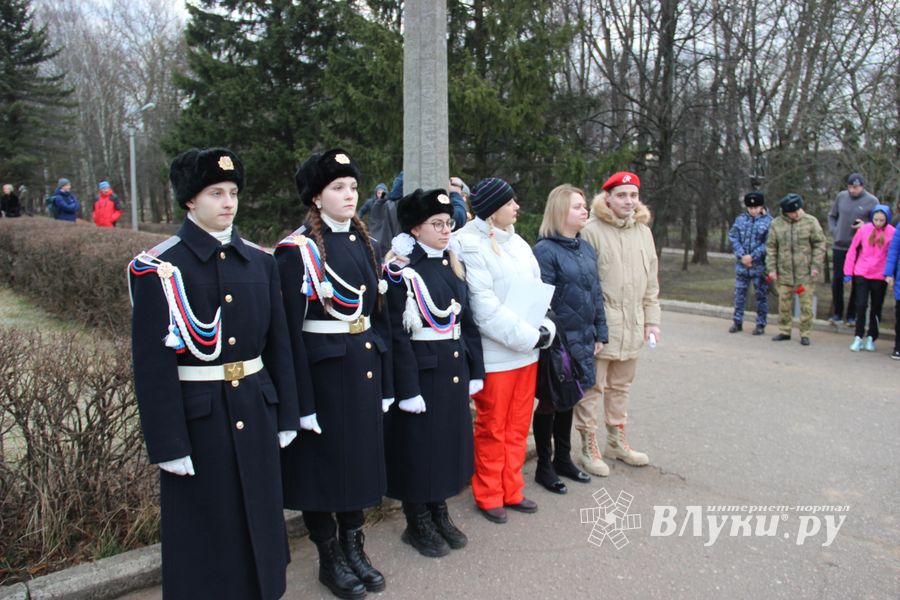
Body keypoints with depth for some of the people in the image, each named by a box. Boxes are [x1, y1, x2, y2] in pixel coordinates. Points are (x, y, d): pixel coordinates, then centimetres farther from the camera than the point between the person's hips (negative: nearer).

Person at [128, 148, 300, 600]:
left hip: (255, 412, 5)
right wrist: (168, 444, -13)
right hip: (198, 420, -4)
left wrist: (286, 416, 8)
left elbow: (278, 344, 7)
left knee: (260, 522, 17)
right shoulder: (159, 269, -10)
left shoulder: (260, 261, 4)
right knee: (205, 534, 11)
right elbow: (153, 364, -12)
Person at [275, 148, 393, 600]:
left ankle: (354, 549, 33)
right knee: (323, 461, 7)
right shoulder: (297, 249, -11)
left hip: (364, 367, 7)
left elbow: (378, 314, 11)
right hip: (322, 371, -6)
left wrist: (385, 381, 10)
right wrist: (302, 401, -15)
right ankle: (330, 559, 26)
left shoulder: (362, 243, 9)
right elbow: (291, 330, -14)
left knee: (361, 456, 15)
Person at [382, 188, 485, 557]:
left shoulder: (452, 264, 9)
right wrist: (408, 388, -18)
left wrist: (475, 371, 9)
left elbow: (467, 321, 11)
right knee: (419, 445, 6)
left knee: (450, 439, 16)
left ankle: (439, 513, 35)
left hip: (454, 370, 7)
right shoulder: (402, 270, -12)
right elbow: (398, 333, -16)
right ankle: (418, 524, 25)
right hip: (421, 371, -7)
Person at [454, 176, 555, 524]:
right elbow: (484, 307, -19)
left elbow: (537, 290, 12)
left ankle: (512, 491, 30)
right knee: (492, 429, 6)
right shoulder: (470, 245, -13)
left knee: (518, 426, 15)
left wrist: (545, 328, -4)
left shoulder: (517, 243, 11)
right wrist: (528, 336, -17)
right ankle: (489, 496, 23)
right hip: (496, 355, -7)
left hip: (527, 351, 7)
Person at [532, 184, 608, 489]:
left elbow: (596, 293, 13)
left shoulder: (586, 248, 9)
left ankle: (563, 458, 35)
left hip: (582, 340, 7)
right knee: (549, 401, 7)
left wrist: (600, 334, 12)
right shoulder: (545, 250, -14)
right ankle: (544, 466, 23)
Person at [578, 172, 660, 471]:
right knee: (593, 387, 2)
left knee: (621, 385, 19)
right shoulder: (591, 230, -11)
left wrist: (651, 319, 11)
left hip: (632, 325, 7)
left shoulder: (643, 231, 10)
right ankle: (589, 447, 17)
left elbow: (652, 280, 14)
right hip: (599, 323, -6)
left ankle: (617, 440, 34)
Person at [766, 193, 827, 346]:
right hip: (784, 271, 2)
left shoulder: (811, 221, -4)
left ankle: (805, 334, 13)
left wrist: (816, 266, -7)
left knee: (806, 304, 2)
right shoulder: (776, 223, 1)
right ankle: (784, 331, 23)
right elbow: (771, 247, 5)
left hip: (805, 272, -2)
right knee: (784, 303, 9)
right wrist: (771, 269, 1)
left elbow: (820, 244, -1)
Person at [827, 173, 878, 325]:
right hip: (839, 246, 2)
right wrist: (833, 231, 2)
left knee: (857, 282, 5)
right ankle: (837, 313, 15)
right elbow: (832, 216, 16)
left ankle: (852, 315, 14)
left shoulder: (872, 201, -4)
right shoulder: (841, 196, 3)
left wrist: (865, 225, -16)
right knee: (837, 280, 3)